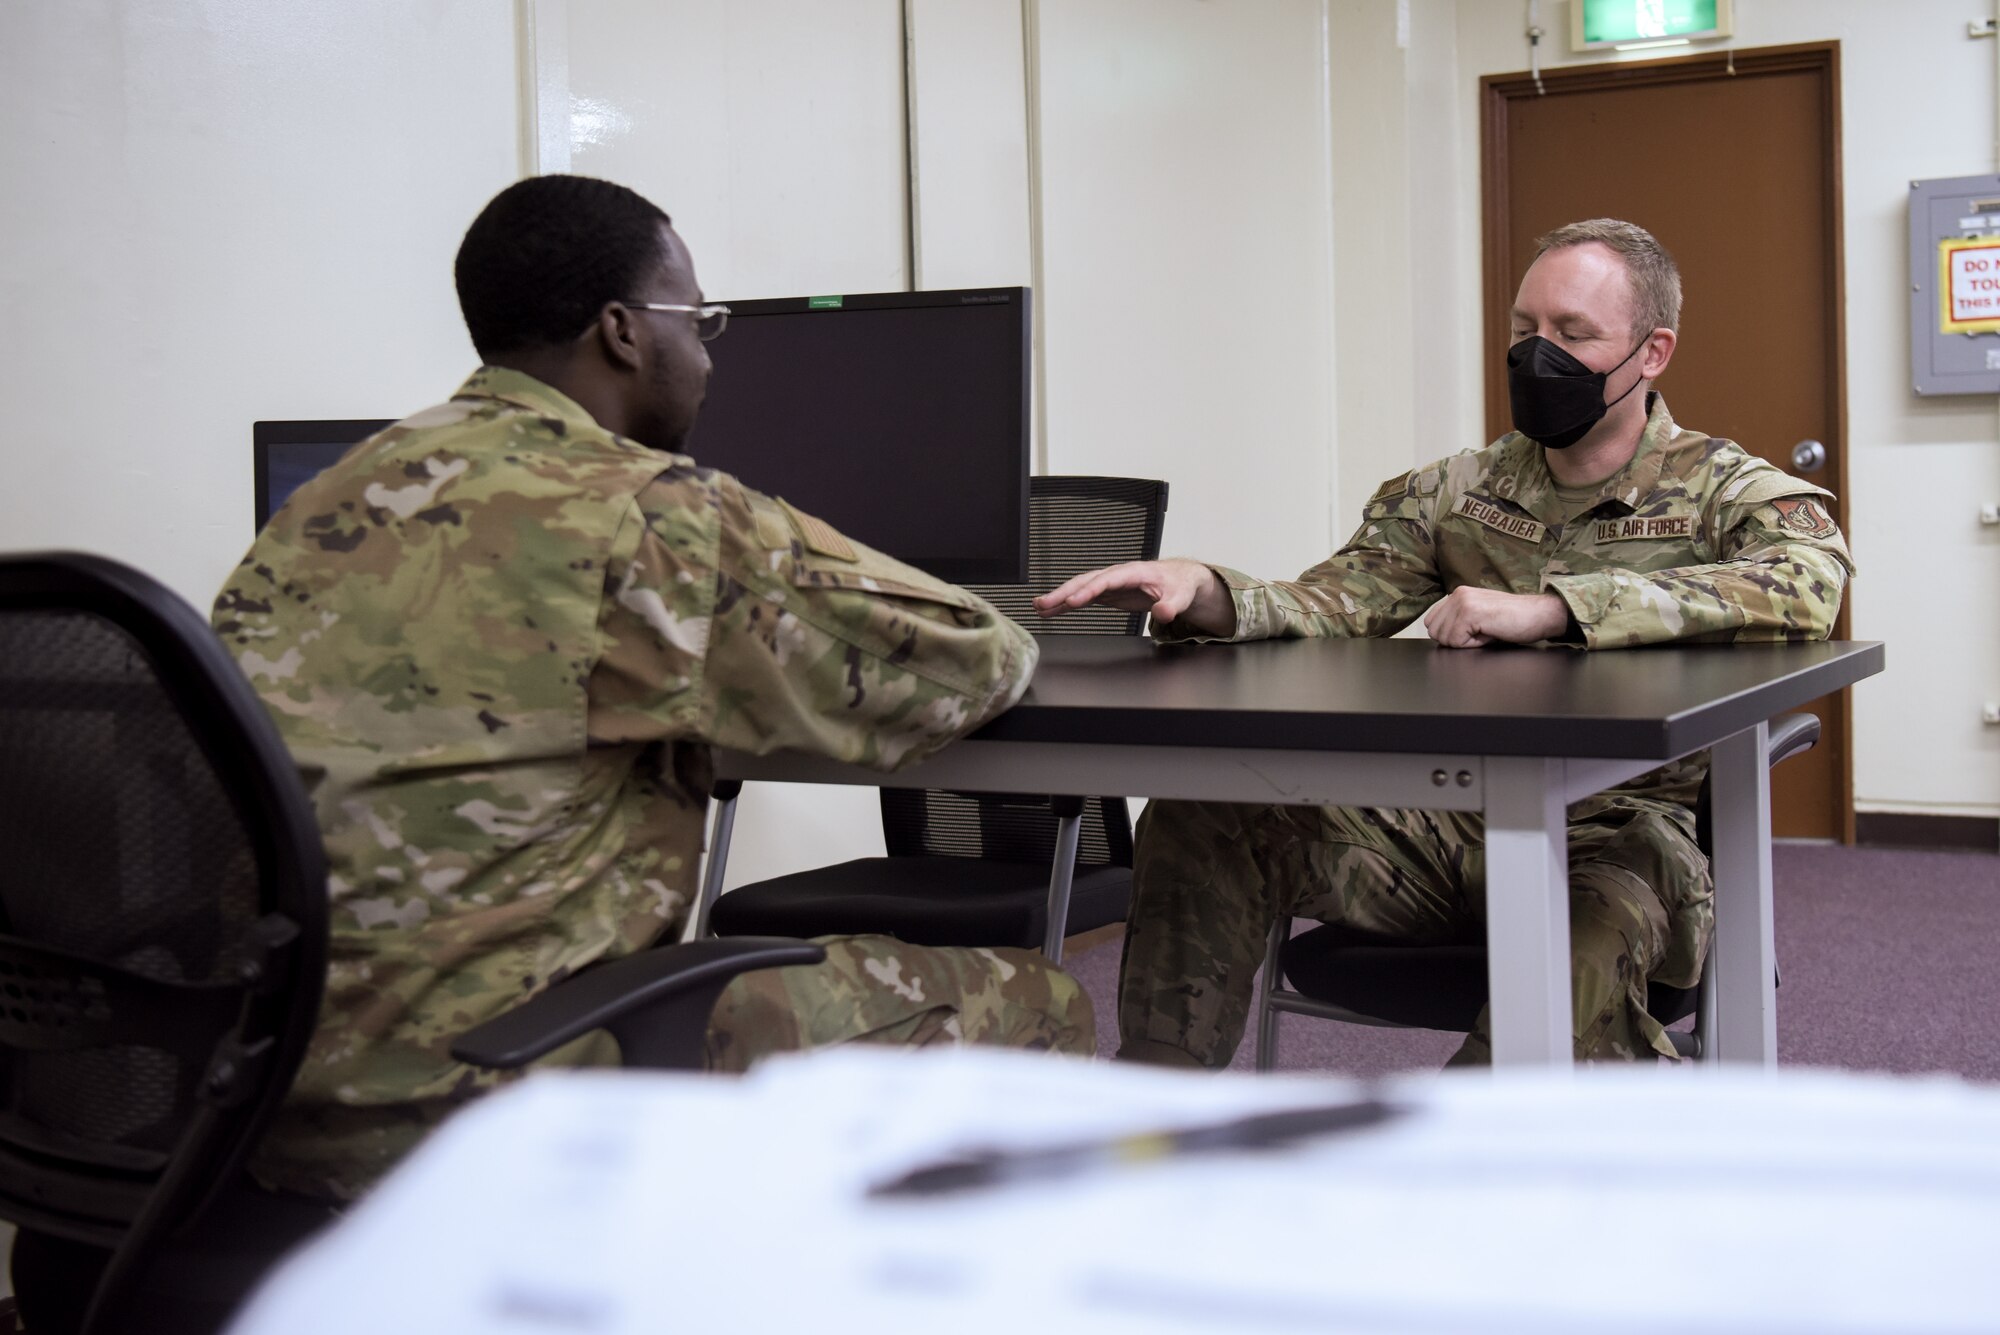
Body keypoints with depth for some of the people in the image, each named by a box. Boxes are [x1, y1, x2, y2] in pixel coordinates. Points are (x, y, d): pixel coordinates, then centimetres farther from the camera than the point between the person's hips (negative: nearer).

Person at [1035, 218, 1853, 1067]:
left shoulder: (1724, 491, -1)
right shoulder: (1455, 493, 13)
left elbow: (1809, 583, -24)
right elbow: (1331, 604, 2)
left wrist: (1551, 609, -31)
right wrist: (1203, 595, -22)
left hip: (1613, 835, -4)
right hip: (1446, 818, 5)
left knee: (1583, 950, -41)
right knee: (1197, 823, -14)